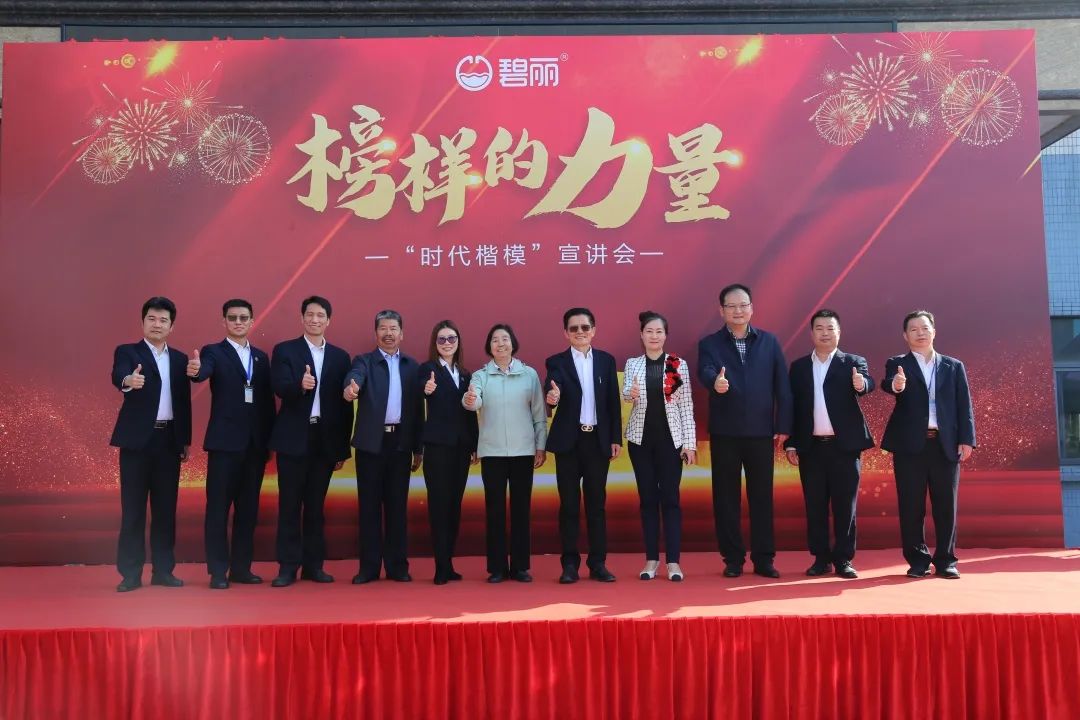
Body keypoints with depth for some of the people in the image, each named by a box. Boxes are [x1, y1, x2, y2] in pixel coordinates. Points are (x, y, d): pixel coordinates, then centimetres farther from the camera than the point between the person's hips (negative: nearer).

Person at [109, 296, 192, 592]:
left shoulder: (180, 359, 13)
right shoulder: (127, 352, 1)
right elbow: (118, 375, -22)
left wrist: (186, 441, 10)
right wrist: (129, 380, -46)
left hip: (169, 440, 4)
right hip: (137, 439, -4)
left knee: (165, 507, 6)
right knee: (133, 508, 0)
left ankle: (163, 570, 14)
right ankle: (130, 573, 6)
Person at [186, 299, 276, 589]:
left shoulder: (261, 357, 14)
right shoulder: (213, 352, 1)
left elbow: (268, 400, 12)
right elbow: (204, 371, -22)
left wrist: (270, 440, 8)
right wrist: (195, 371, -46)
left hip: (255, 443, 5)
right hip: (225, 441, -4)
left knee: (248, 508, 9)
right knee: (219, 507, -1)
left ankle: (241, 567, 17)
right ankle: (218, 571, 6)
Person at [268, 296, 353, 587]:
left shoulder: (340, 356, 9)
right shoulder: (284, 350, 3)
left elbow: (345, 404, 8)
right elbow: (279, 389, -13)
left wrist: (343, 448, 5)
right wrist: (300, 385, -36)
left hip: (325, 439, 2)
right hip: (293, 437, -2)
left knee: (316, 505, 9)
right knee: (290, 505, 2)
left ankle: (313, 565, 16)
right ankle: (288, 567, 9)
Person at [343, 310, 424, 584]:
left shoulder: (412, 366, 11)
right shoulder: (364, 361, 3)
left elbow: (418, 408, 9)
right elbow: (354, 375, -22)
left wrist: (419, 447, 6)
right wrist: (351, 387, -46)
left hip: (401, 442, 2)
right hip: (371, 442, -2)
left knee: (397, 505, 6)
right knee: (369, 505, 3)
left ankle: (397, 566, 14)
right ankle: (369, 567, 11)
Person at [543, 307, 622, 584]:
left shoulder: (606, 360, 7)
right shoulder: (556, 362, 1)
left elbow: (613, 401, 7)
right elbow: (551, 391, -16)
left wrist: (616, 438, 2)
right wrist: (551, 397, -39)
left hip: (598, 439, 2)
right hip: (569, 439, -1)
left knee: (596, 501, 7)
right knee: (569, 503, 3)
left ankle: (598, 562, 14)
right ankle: (570, 563, 10)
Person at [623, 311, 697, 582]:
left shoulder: (679, 364, 1)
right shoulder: (632, 364, 3)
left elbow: (687, 405, 0)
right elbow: (625, 392, -13)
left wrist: (690, 442, -4)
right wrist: (631, 393, -36)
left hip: (671, 439, -1)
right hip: (641, 438, 1)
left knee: (670, 498, -1)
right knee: (648, 498, 6)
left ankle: (673, 561, 4)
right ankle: (651, 559, 12)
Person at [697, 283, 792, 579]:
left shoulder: (769, 341, 6)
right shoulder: (709, 344, 2)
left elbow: (782, 385, 4)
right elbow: (705, 372, -19)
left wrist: (783, 426, -2)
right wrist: (715, 382, -42)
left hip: (761, 431, 1)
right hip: (724, 432, -1)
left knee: (762, 496, 7)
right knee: (726, 497, 5)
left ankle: (763, 559, 16)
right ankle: (733, 559, 16)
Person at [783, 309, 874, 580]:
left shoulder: (853, 362, 4)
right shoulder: (798, 366, 9)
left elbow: (867, 383, -17)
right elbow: (792, 406, 7)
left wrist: (861, 384, -41)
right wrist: (791, 444, 1)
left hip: (844, 445, -2)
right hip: (811, 447, 2)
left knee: (845, 505, 2)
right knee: (815, 505, 5)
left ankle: (843, 559, 11)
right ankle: (821, 558, 14)